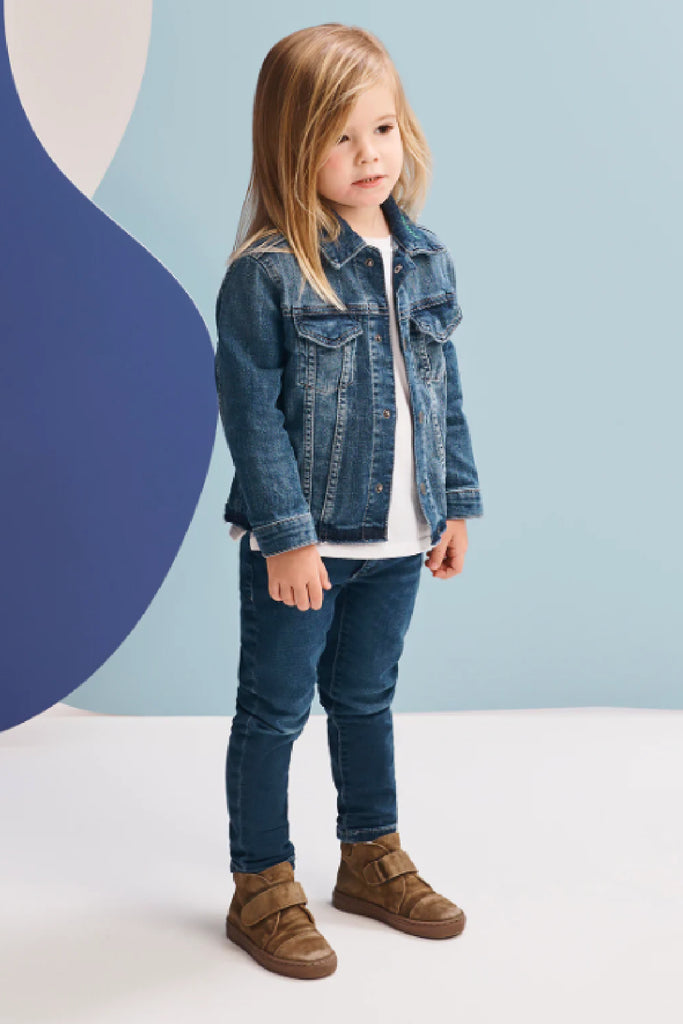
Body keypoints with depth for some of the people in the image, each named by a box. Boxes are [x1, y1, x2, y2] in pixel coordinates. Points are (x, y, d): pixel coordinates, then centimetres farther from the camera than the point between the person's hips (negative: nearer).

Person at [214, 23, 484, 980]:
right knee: (274, 712, 8)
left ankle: (373, 858, 38)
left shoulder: (425, 261, 3)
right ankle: (262, 887, 24)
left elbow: (446, 392, 11)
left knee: (367, 701, 21)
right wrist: (287, 536, -17)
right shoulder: (266, 274, -16)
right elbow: (253, 413, -15)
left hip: (396, 540, 6)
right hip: (300, 543, -5)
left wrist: (456, 504, 11)